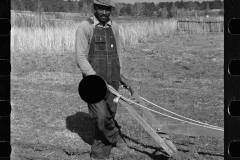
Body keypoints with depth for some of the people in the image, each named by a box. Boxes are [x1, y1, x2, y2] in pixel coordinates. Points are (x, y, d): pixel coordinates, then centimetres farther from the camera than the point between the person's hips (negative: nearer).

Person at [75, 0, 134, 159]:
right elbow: (81, 58, -12)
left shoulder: (114, 27, 9)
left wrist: (120, 75, 13)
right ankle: (117, 139, 13)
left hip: (112, 81, 5)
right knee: (101, 116, -14)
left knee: (108, 116, 6)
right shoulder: (85, 27, -8)